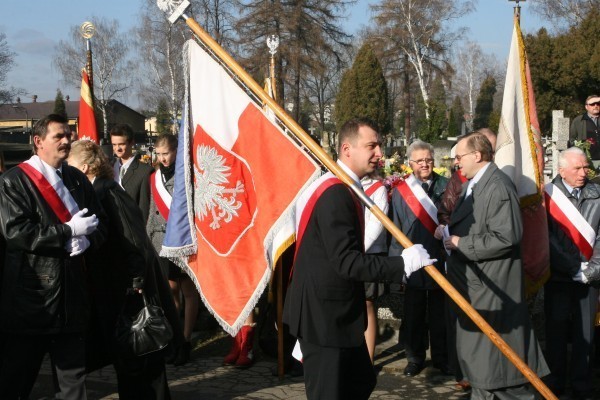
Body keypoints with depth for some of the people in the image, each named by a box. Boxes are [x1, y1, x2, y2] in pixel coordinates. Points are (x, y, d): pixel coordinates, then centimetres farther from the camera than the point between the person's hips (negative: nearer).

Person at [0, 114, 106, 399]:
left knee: (74, 373, 14)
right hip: (30, 291, -5)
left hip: (72, 288, 6)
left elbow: (100, 223, 12)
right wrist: (69, 231, -18)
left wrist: (86, 240, -10)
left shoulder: (77, 179, 13)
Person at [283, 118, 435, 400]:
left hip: (333, 312, 10)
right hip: (324, 315, -10)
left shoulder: (341, 189, 12)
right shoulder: (335, 194, -22)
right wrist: (403, 263, -28)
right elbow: (346, 261, -27)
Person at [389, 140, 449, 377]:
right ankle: (415, 359, 22)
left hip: (441, 261, 0)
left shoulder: (446, 187, 0)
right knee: (413, 315, 8)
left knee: (440, 314, 11)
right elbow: (396, 228, 1)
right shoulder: (401, 191, -1)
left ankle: (442, 358, 24)